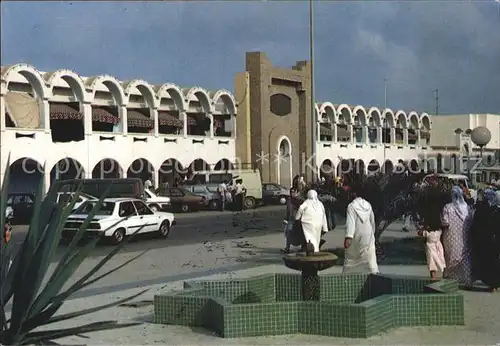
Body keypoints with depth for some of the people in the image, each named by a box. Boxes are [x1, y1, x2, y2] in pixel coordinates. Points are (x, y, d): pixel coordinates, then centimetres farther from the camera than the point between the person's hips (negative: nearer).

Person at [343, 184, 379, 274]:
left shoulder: (351, 206, -12)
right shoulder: (368, 205, 4)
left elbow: (350, 222, -21)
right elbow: (372, 220, 12)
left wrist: (348, 237, -26)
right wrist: (372, 232, 27)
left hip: (356, 236, -3)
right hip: (368, 235, 3)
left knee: (351, 257, 11)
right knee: (369, 256, 1)